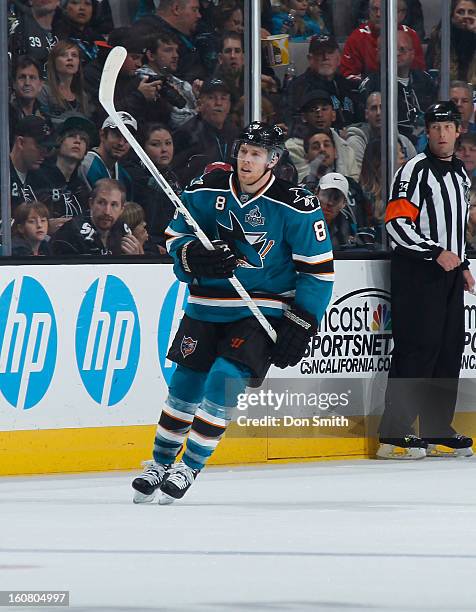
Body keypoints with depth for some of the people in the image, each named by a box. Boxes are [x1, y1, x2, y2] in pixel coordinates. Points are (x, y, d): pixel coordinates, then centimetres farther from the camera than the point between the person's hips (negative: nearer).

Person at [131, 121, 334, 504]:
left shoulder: (296, 207, -14)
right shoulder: (208, 191, -5)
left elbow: (318, 269, -9)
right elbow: (175, 235, 7)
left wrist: (301, 326, -13)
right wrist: (194, 255, -17)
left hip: (262, 310, -4)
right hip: (207, 306, 4)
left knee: (225, 382, -17)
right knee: (185, 386, 6)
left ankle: (190, 468, -5)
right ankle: (160, 464, 24)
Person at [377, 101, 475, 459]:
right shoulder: (416, 169, -9)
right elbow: (397, 222, -17)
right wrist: (436, 253, -21)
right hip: (416, 272, -9)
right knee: (418, 348, -14)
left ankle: (437, 431, 16)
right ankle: (394, 436, -14)